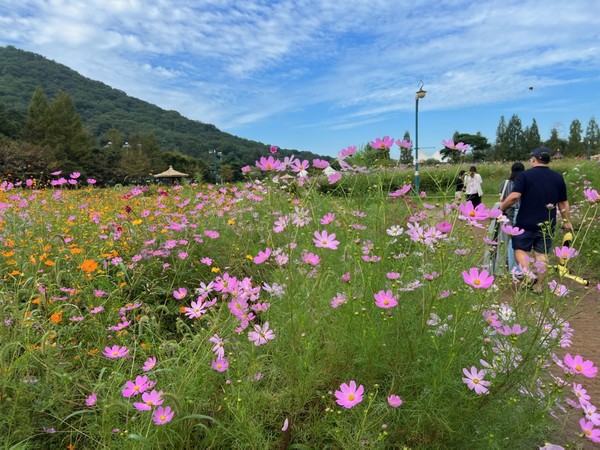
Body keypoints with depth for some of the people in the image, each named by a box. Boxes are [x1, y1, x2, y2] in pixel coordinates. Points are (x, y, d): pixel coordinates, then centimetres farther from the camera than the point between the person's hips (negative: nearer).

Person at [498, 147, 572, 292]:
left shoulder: (524, 175, -8)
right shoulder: (558, 177, 6)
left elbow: (514, 197, -20)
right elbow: (563, 203, 11)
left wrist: (501, 208, -5)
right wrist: (566, 221, 21)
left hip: (526, 223, -4)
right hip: (547, 225, 4)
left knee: (520, 249, 9)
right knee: (541, 254, 10)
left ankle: (528, 274, -14)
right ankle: (538, 286, 14)